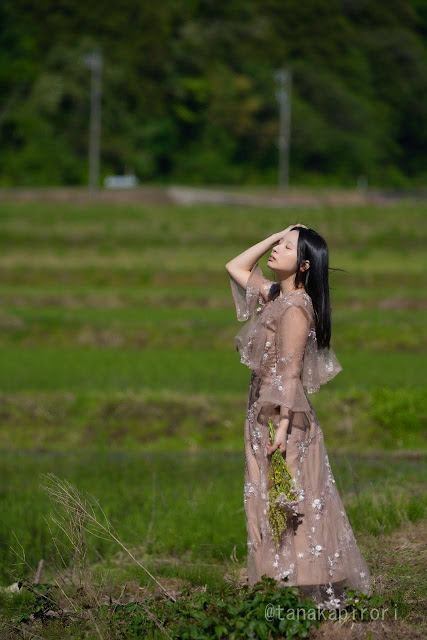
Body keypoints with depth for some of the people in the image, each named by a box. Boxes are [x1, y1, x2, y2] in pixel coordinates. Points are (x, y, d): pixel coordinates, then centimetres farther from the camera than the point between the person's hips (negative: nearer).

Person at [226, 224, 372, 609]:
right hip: (262, 413, 9)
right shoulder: (274, 295, 11)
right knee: (270, 507, 9)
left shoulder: (295, 307, -14)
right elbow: (236, 267, 25)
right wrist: (276, 235, 14)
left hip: (285, 419, -9)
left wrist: (283, 426, -23)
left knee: (290, 506, -9)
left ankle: (323, 598, -8)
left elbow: (290, 371, -18)